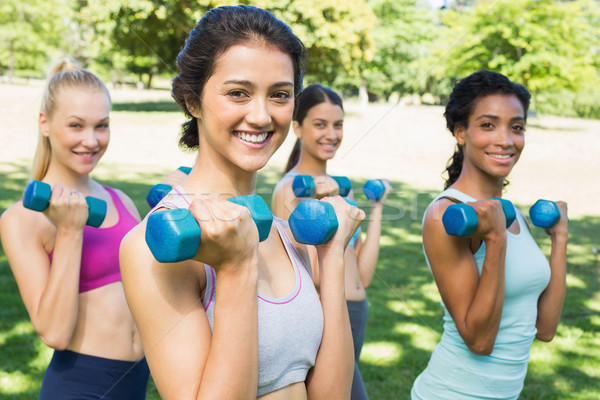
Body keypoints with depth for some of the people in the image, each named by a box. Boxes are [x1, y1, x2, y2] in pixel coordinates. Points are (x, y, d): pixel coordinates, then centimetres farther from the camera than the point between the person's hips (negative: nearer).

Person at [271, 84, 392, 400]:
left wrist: (376, 207, 11)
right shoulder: (290, 190, -12)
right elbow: (314, 276, -20)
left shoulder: (339, 186, 12)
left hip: (354, 319, 8)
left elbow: (363, 275, 8)